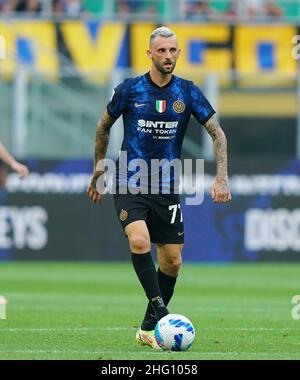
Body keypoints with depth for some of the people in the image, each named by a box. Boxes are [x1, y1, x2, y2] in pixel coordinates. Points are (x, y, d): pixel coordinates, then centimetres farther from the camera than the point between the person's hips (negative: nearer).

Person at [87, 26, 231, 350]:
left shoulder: (188, 92, 0)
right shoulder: (129, 89, -3)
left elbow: (217, 134, 3)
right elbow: (104, 125, 13)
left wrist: (221, 178, -7)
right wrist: (99, 167, 14)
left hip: (167, 189, 3)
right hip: (130, 185, -3)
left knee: (172, 262, 2)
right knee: (139, 241, -28)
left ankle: (149, 328, 19)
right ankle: (160, 311, -22)